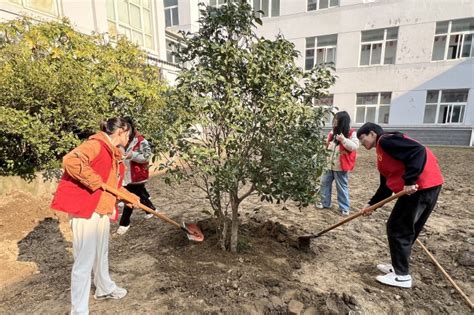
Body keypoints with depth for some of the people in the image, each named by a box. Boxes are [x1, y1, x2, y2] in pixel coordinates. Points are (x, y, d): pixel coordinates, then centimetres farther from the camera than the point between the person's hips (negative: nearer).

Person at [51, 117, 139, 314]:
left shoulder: (114, 154, 14)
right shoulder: (96, 144, -15)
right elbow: (71, 161, -32)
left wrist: (130, 197, 15)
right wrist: (96, 182, -25)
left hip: (103, 209, 9)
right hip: (84, 209, -9)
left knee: (101, 254, 23)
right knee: (85, 260, 0)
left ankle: (104, 289, 44)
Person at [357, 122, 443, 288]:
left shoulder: (386, 140, -8)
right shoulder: (382, 152, 20)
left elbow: (418, 151, -23)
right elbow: (386, 185, 20)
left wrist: (409, 181, -25)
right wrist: (371, 204, 15)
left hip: (422, 185, -10)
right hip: (426, 187, 10)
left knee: (397, 228, 0)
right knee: (406, 229, 18)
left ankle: (402, 275, 11)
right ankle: (399, 267, 31)